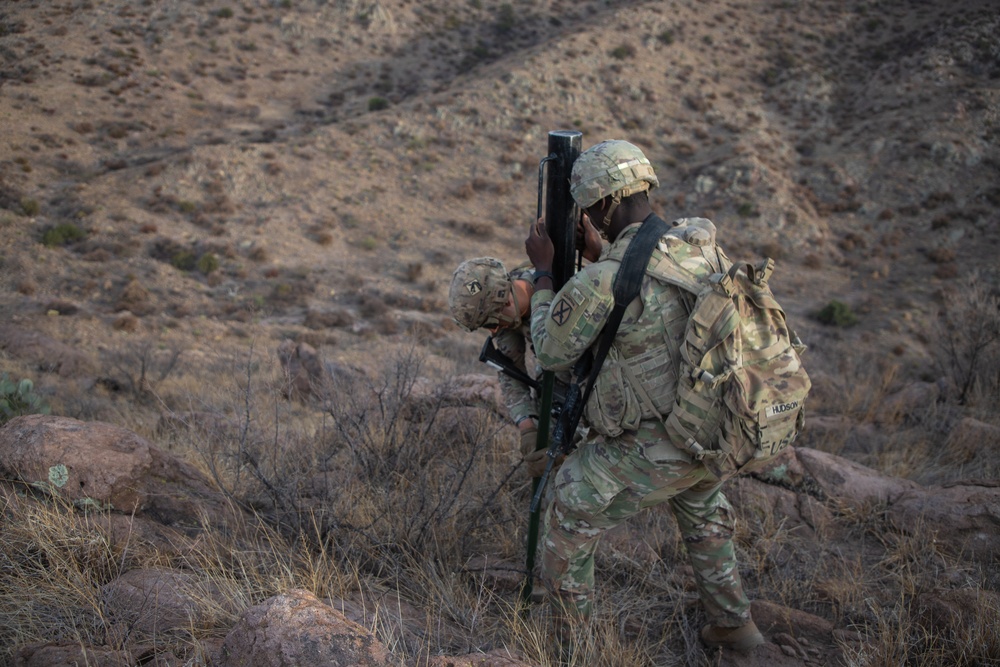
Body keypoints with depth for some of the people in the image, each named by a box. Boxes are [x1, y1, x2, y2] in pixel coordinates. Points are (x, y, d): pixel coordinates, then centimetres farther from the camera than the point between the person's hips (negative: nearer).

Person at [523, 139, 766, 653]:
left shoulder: (602, 281, -23)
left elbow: (552, 351, -8)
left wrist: (543, 272, 1)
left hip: (649, 451, -7)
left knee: (567, 523, 14)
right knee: (703, 514, 35)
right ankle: (733, 624, 47)